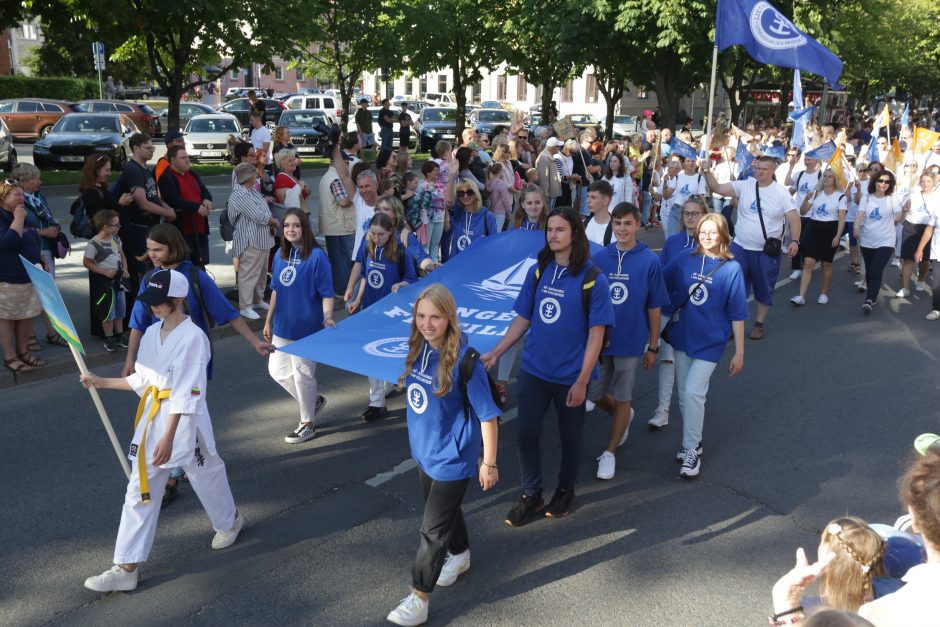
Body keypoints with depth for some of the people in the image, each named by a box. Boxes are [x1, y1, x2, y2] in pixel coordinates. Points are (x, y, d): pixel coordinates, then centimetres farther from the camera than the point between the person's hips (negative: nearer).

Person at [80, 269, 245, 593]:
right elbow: (143, 380, 13)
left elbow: (186, 393, -23)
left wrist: (168, 438, -26)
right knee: (139, 490, 6)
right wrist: (103, 382, 8)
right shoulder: (151, 333, 5)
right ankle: (126, 567, 13)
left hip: (185, 422, -7)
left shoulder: (193, 337, -19)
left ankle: (230, 521, 45)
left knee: (206, 477, 15)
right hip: (151, 419, 7)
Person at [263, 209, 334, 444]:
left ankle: (308, 423, 24)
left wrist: (328, 318, -28)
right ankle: (314, 401, 35)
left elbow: (327, 293, -14)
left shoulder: (317, 256, -14)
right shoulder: (280, 256, 5)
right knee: (278, 370, 13)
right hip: (282, 326, 7)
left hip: (307, 327, -7)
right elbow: (276, 290, 13)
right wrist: (269, 321, 14)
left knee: (302, 373, 4)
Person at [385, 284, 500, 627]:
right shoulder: (418, 349, -6)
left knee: (432, 527, 3)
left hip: (452, 457, -7)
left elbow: (488, 415, -19)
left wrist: (489, 463, -14)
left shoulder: (464, 359, -26)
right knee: (446, 508, 27)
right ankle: (460, 554, 52)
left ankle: (419, 598, 18)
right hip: (424, 450, 7)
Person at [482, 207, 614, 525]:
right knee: (527, 434, 5)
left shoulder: (593, 279, -13)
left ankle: (565, 490, 38)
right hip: (534, 370, 3)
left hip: (570, 376, -3)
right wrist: (495, 353, -1)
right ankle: (531, 496, 24)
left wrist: (582, 381, -14)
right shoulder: (537, 272, 0)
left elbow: (596, 333, -12)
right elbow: (523, 319, 6)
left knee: (570, 437, 14)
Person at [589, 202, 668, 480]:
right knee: (595, 394, 13)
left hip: (631, 341, -3)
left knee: (622, 398, 9)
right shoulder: (599, 258, -3)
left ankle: (610, 452, 26)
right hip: (600, 339, 3)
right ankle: (623, 416, 45)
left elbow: (654, 307, -4)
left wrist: (653, 346, -1)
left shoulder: (650, 261, -10)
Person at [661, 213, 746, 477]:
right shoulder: (684, 259, -3)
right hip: (681, 337, 4)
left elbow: (737, 314, -7)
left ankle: (691, 451, 2)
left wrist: (739, 352, -5)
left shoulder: (731, 268, -10)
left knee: (694, 392, -13)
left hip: (710, 341, -3)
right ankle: (693, 442, 31)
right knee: (684, 394, 12)